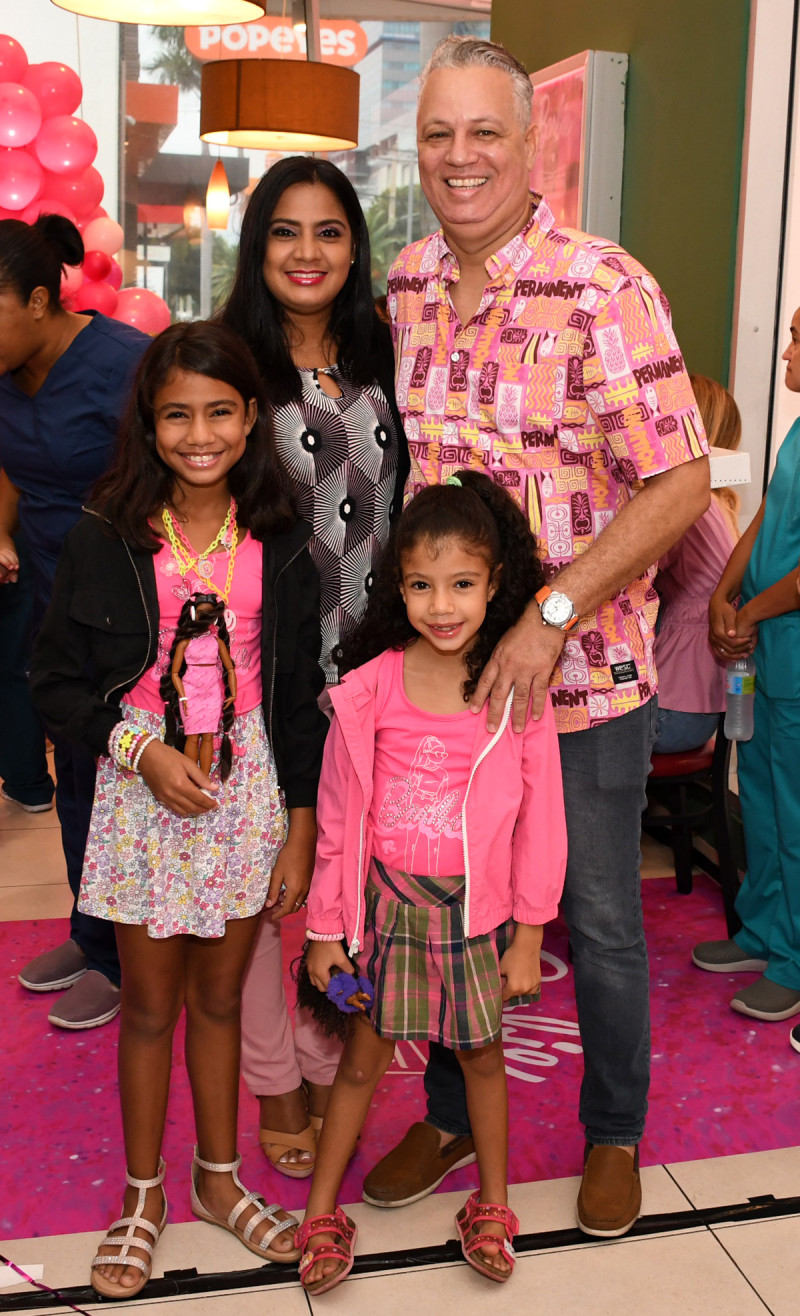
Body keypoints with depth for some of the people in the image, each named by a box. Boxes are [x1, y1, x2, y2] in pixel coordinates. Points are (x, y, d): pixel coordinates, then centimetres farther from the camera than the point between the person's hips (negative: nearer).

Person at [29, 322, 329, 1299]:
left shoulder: (279, 546, -2)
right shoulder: (106, 541, -6)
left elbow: (303, 698, 1)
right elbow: (57, 679, -2)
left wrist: (299, 836, 0)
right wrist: (141, 749, -16)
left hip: (249, 787, 2)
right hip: (144, 788, -1)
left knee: (220, 996, 15)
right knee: (150, 1003, 10)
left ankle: (219, 1176, 36)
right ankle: (143, 1194, 31)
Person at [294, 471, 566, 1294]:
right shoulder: (371, 687, -12)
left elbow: (539, 818, -4)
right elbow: (337, 816, -4)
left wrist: (528, 934, -2)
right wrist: (325, 927, 0)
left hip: (477, 904, 1)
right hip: (387, 899, 0)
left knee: (481, 1050, 17)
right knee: (363, 1056, 11)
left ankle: (491, 1207, 37)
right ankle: (321, 1214, 29)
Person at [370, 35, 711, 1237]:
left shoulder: (605, 290, -14)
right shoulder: (405, 286, 4)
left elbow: (681, 482, -16)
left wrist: (549, 617, -22)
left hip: (583, 674, -4)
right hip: (442, 665, 5)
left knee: (599, 922, 12)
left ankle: (614, 1133, 36)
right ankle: (453, 1114, 39)